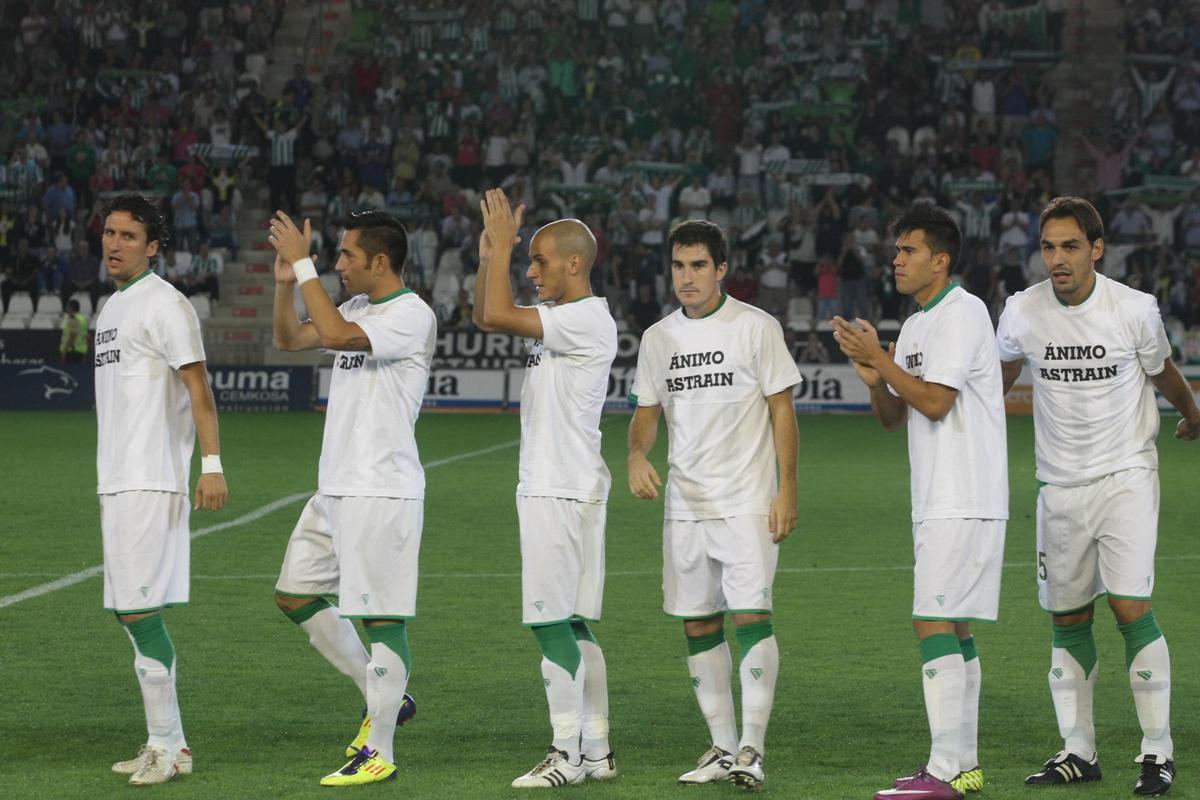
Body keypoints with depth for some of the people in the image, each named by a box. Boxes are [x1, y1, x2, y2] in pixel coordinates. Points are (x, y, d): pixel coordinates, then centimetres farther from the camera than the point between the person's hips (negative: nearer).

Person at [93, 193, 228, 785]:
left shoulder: (163, 304, -8)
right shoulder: (112, 307, 19)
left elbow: (198, 387, -14)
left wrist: (212, 464, -22)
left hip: (152, 482, -9)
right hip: (116, 482, 9)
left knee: (139, 611, -12)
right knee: (132, 614, 8)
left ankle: (165, 746, -8)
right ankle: (169, 745, 12)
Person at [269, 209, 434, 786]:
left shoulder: (411, 316, -14)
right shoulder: (358, 310, 13)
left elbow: (336, 335, -28)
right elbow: (289, 339, 21)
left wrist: (305, 266, -22)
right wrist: (286, 279, 6)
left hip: (382, 493, -10)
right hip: (335, 489, 10)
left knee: (381, 617, -5)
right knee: (294, 596, 14)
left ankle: (378, 752, 1)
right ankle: (384, 698, 24)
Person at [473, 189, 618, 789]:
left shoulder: (588, 321, -14)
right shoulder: (557, 317, 15)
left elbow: (497, 316, -21)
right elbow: (487, 317, 25)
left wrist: (502, 247, -12)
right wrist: (490, 254, 13)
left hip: (564, 489, -10)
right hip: (547, 486, 10)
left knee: (553, 621, -9)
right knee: (575, 625, 10)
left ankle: (567, 754, -7)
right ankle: (596, 751, 14)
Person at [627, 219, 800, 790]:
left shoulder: (756, 327, -3)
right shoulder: (658, 338, 10)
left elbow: (782, 409, -3)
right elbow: (648, 411, 16)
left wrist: (787, 490, -9)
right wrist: (636, 454, -6)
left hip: (747, 504, -5)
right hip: (684, 504, 5)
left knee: (750, 614, -14)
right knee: (699, 625, 7)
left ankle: (752, 749, -12)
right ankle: (723, 747, 16)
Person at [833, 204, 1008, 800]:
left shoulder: (962, 313, -11)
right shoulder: (916, 325, 18)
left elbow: (935, 401, -19)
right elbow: (894, 417, 17)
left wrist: (881, 358, -11)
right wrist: (873, 378, -2)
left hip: (964, 501, -10)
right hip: (937, 501, 10)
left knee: (934, 624, -14)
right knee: (953, 629, 10)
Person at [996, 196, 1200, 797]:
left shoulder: (1135, 309, -10)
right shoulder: (1022, 312, -5)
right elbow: (997, 381, 15)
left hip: (1126, 476, -3)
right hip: (1059, 485, 3)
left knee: (1131, 608, -13)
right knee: (1067, 619, 6)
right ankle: (1078, 752, 16)